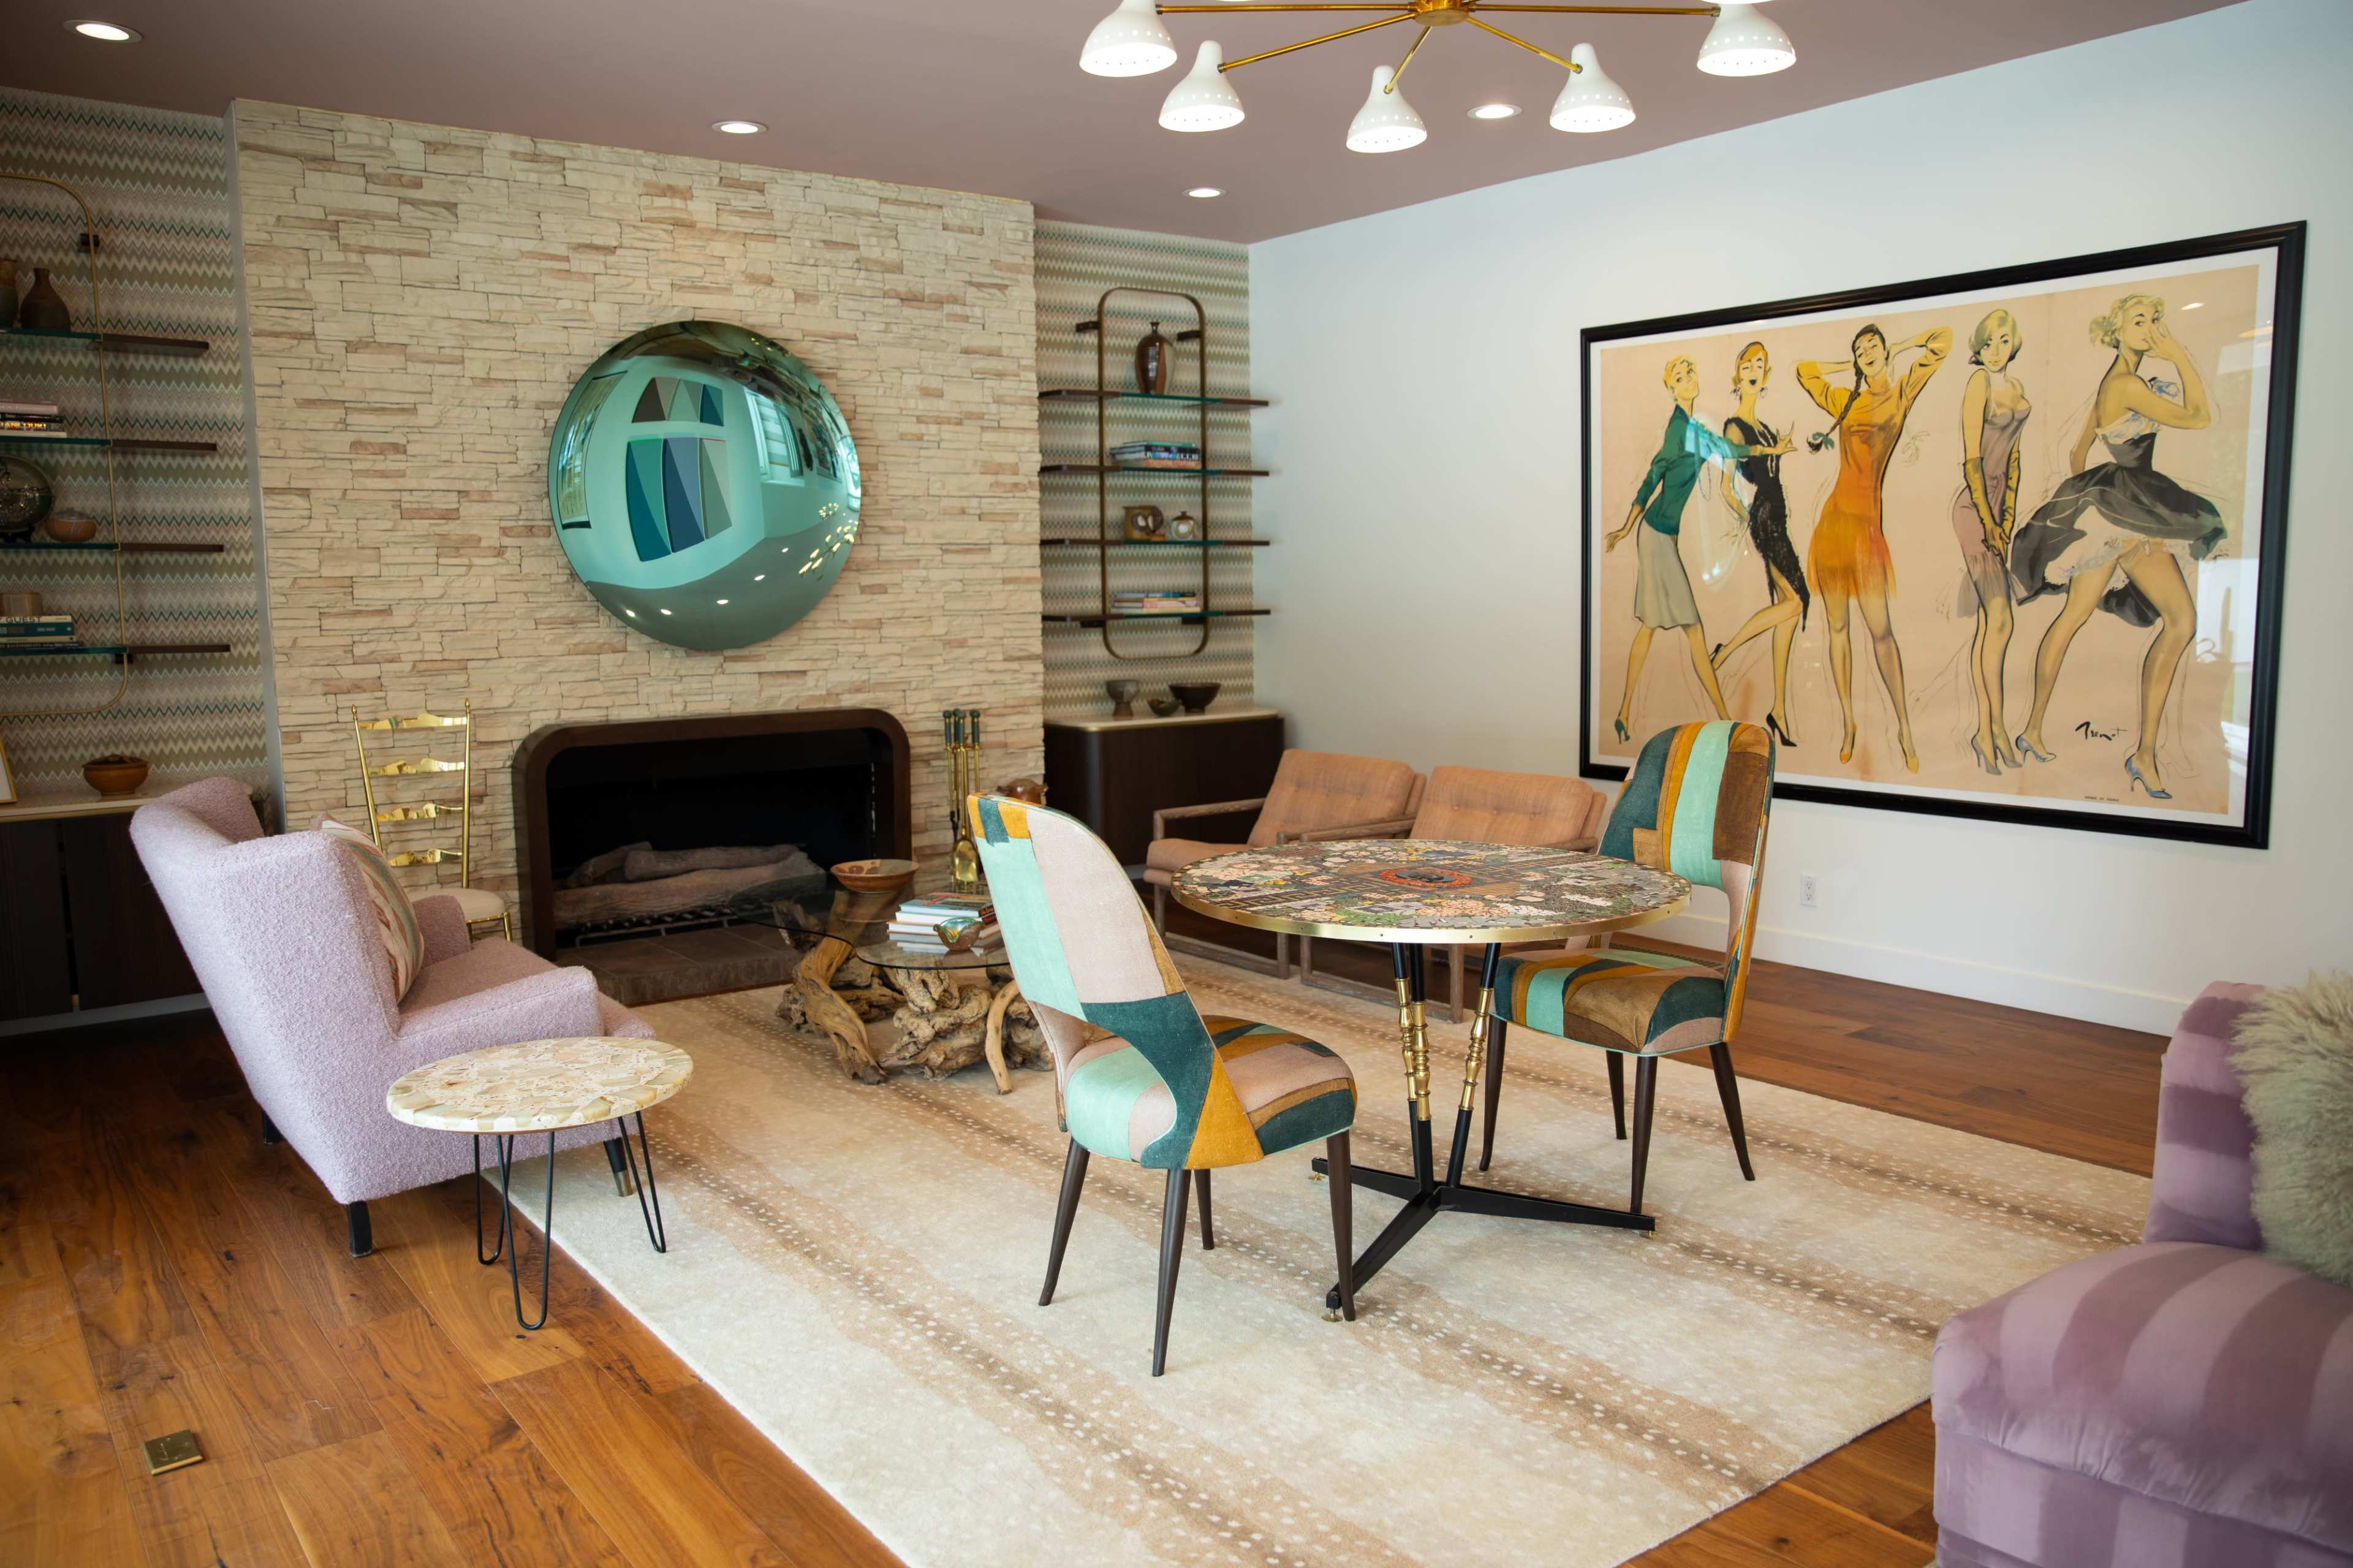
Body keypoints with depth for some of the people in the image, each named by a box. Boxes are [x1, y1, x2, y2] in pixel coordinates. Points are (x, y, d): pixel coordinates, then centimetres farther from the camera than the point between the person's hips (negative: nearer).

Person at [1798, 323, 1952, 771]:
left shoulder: (1904, 392, 6)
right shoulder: (1846, 401, 14)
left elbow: (1943, 339, 4)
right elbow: (1805, 371, 26)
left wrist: (1899, 348, 15)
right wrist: (1848, 366, 20)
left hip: (1867, 523, -4)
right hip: (1833, 520, 4)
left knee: (1880, 628, -9)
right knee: (1837, 626, 4)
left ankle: (1904, 727, -3)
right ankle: (1848, 723, 10)